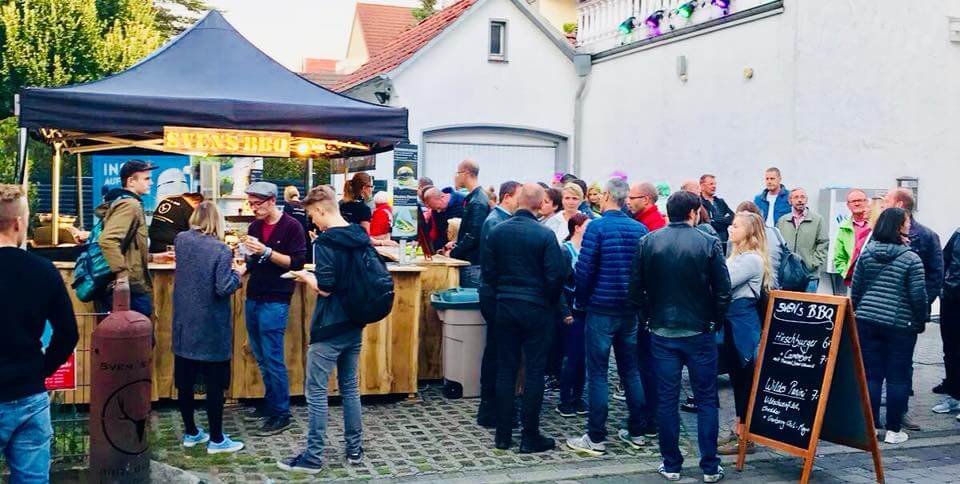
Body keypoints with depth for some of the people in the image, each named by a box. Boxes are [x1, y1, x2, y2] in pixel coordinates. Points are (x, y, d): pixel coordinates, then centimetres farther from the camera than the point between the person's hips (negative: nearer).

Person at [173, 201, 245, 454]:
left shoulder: (181, 241, 1)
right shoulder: (221, 250, -16)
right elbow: (224, 289, -19)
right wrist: (237, 274, -1)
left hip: (184, 325, 5)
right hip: (211, 329, -5)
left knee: (185, 381, 13)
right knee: (215, 384, 4)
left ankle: (191, 433, 25)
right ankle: (216, 439, 11)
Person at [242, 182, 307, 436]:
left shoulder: (291, 226, -8)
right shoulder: (255, 226, 11)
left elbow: (297, 263, -13)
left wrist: (266, 252, -21)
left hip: (275, 301, -7)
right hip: (253, 298, 7)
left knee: (273, 358, -5)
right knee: (261, 357, 12)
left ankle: (281, 413, 3)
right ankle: (270, 403, 25)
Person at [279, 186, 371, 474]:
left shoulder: (325, 242, -17)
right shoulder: (361, 237, 6)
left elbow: (324, 288, -21)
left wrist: (306, 277, -2)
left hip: (329, 328, -8)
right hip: (354, 325, 8)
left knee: (316, 392, 1)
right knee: (350, 387, 16)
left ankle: (313, 458, 5)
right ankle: (355, 450, 22)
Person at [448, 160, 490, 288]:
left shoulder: (477, 202, -18)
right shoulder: (472, 197, 14)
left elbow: (474, 236, -22)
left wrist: (453, 253, -13)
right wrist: (456, 243, 11)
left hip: (473, 264, -10)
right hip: (467, 260, 10)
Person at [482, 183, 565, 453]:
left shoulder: (497, 231, -1)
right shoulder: (544, 235, -13)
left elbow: (488, 271, 3)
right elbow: (556, 276, -12)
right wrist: (550, 302, 6)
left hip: (505, 307, 4)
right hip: (537, 309, -4)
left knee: (506, 370, 10)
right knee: (534, 371, 4)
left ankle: (502, 434, 15)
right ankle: (530, 436, 8)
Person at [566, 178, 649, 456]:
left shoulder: (597, 227, -11)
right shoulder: (640, 228, 4)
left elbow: (585, 268, -13)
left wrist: (580, 301, 1)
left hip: (601, 308, -5)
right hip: (631, 309, 5)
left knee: (597, 373, 0)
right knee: (631, 370, 15)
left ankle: (596, 438, 3)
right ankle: (636, 432, 22)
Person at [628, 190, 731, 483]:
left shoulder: (648, 242, -3)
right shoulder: (709, 244, -9)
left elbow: (635, 288, -1)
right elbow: (723, 290, -8)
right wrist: (715, 321, 7)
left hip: (662, 332, 2)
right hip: (700, 332, -1)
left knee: (666, 400, 8)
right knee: (706, 400, 8)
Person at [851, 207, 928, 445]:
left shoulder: (866, 253, 2)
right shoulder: (911, 259, -9)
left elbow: (855, 289, 6)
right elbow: (918, 295, -9)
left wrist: (857, 314, 18)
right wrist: (921, 321, 6)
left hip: (867, 321, 4)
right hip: (900, 325, -3)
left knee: (871, 375, 8)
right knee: (898, 378, 5)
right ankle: (893, 430, 10)